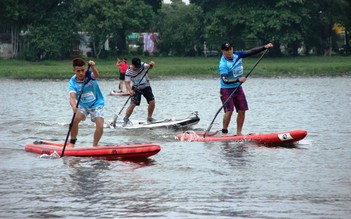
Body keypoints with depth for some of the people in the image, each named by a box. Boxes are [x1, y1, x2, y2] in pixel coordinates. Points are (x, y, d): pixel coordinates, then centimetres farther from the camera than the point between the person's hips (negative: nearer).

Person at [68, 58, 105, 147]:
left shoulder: (89, 75, -17)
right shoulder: (73, 81, -15)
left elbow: (96, 75, -42)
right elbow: (72, 97, -28)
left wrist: (93, 67, -64)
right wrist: (74, 106, -50)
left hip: (97, 104, -2)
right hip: (83, 105, 2)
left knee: (100, 126, -17)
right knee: (74, 120, -21)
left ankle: (94, 146, 5)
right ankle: (72, 142, 1)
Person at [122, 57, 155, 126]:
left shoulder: (142, 66, -13)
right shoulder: (128, 72, -19)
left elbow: (149, 66, -24)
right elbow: (127, 83, -23)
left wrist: (151, 64, -49)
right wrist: (130, 90, -40)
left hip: (146, 87, 2)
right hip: (136, 88, -2)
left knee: (152, 102, -9)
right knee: (133, 104, -13)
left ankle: (149, 118, 10)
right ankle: (125, 119, 1)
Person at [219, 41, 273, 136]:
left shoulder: (237, 55, -1)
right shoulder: (223, 64, -21)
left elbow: (251, 52, 5)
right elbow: (225, 80, -30)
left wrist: (265, 47, -2)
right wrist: (238, 79, -42)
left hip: (238, 88, 7)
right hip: (226, 90, -7)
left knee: (242, 110, 2)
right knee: (229, 111, -16)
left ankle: (239, 132, 10)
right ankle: (224, 132, -6)